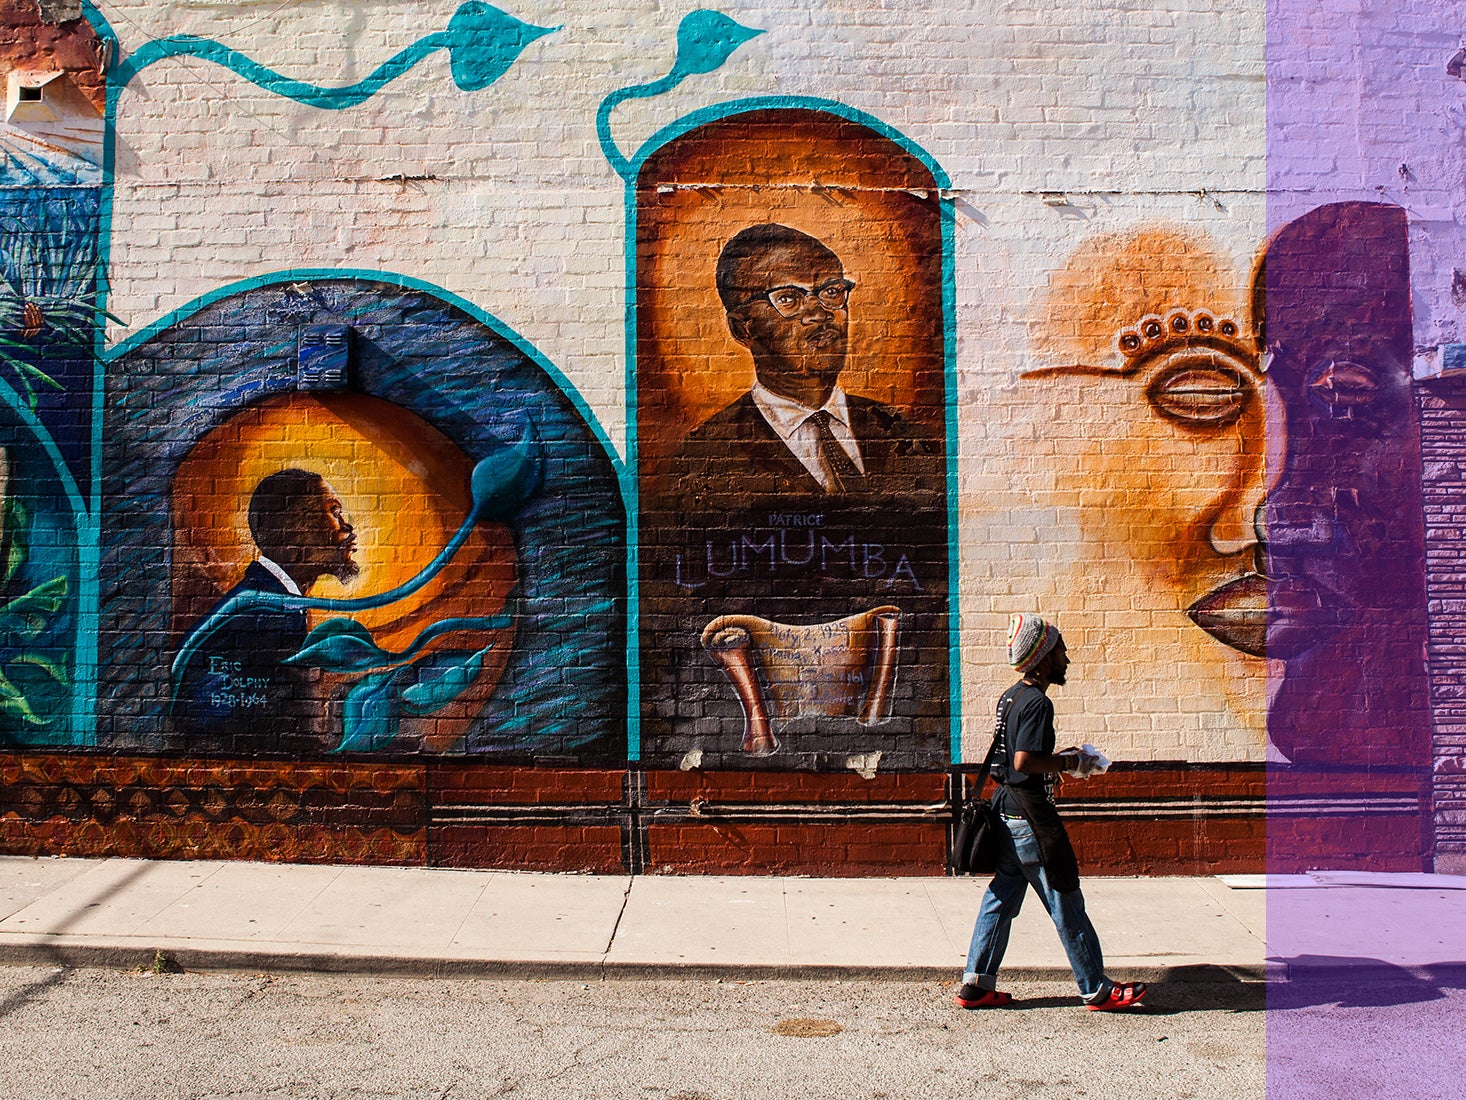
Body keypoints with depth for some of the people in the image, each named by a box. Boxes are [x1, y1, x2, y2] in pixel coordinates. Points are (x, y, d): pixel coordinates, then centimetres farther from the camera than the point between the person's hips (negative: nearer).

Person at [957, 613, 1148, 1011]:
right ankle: (1097, 990, 14)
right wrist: (1070, 763, -14)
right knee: (1067, 907, 2)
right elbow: (1025, 760, -26)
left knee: (1000, 899, 12)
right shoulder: (1037, 703, -18)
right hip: (1031, 818, -9)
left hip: (1008, 812, 9)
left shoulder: (1011, 696, 11)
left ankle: (976, 984, 16)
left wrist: (1059, 758, 15)